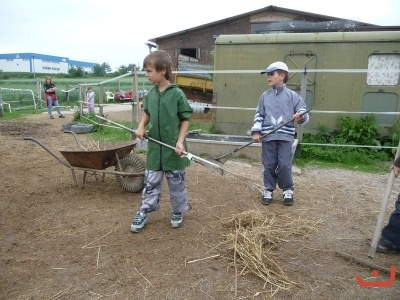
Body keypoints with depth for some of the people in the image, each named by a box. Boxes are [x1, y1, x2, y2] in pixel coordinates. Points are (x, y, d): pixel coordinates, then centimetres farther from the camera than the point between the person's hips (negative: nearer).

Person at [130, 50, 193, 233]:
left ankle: (177, 212, 30)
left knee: (176, 183, 11)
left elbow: (185, 119, -7)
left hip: (172, 147, -4)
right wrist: (141, 126, -2)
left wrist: (180, 141, -15)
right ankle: (144, 212, 24)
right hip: (154, 147, 4)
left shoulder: (177, 94, -12)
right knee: (151, 182, 12)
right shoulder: (151, 93, 3)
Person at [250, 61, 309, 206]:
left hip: (285, 137, -2)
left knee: (285, 165, -2)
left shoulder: (293, 95, 3)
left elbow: (304, 114, 2)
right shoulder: (265, 96, 10)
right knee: (269, 165, 6)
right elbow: (259, 115, 10)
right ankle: (268, 190, 21)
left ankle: (288, 191, 18)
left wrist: (300, 116, -21)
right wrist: (256, 132, 0)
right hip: (268, 137, 2)